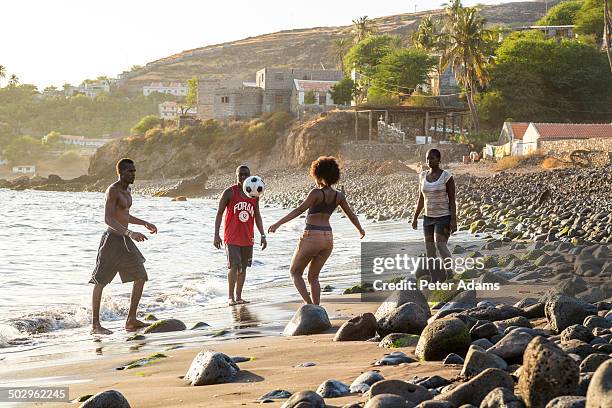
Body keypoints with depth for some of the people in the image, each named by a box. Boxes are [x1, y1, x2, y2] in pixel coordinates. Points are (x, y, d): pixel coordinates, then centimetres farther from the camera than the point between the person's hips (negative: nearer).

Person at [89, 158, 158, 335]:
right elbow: (108, 219, -25)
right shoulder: (112, 191, -14)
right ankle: (95, 325, 1)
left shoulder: (127, 191, 15)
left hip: (125, 240, 9)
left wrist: (144, 223, 34)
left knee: (141, 277, 7)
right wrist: (130, 233, -35)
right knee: (100, 281, -2)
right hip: (112, 239, -9)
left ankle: (131, 320, 13)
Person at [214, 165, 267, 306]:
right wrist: (216, 235, -10)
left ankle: (238, 297, 18)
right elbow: (219, 213, -4)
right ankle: (230, 297, -5)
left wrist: (262, 235, 5)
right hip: (232, 237, -5)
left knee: (243, 267, 9)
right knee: (234, 266, -14)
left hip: (247, 237, 5)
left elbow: (257, 216, 13)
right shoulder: (229, 192, -5)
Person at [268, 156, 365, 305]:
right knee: (313, 276, 19)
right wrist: (360, 230, 34)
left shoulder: (316, 193, -12)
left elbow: (299, 210, -22)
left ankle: (309, 305, -6)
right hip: (328, 238, 6)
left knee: (295, 272, 11)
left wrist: (278, 223, -26)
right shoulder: (339, 195, 5)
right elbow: (351, 215, 16)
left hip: (312, 236, -6)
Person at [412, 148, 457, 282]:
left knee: (440, 245, -24)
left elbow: (452, 200, -10)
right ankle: (437, 283, 9)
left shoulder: (447, 176, -10)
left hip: (443, 217, -6)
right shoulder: (423, 176, 6)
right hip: (428, 217, 6)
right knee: (430, 251, 2)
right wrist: (415, 217, 9)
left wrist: (453, 221, -16)